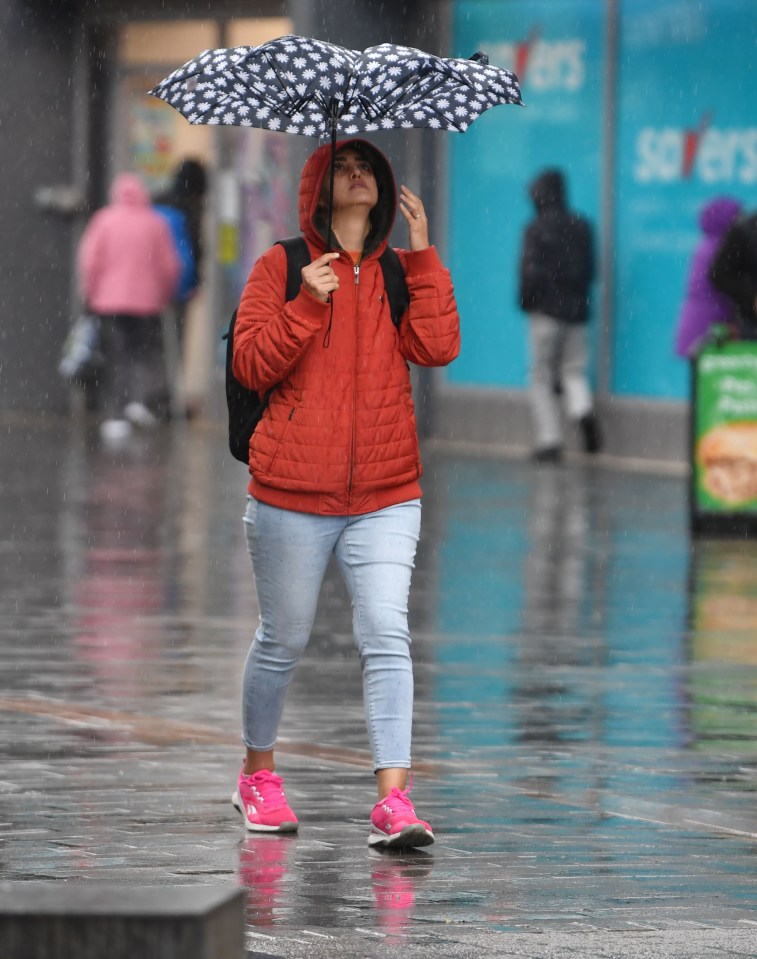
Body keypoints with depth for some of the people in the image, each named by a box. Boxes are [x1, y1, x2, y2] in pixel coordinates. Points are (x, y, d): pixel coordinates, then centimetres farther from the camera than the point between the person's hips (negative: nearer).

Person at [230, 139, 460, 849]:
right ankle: (257, 774, 30)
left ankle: (393, 799, -17)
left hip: (385, 497, 1)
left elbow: (438, 347, -6)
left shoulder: (401, 273, 11)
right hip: (292, 496, -1)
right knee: (284, 639, 8)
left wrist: (421, 254, -7)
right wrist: (308, 304, -16)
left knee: (386, 635, -12)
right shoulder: (282, 267, 4)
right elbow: (250, 365, -4)